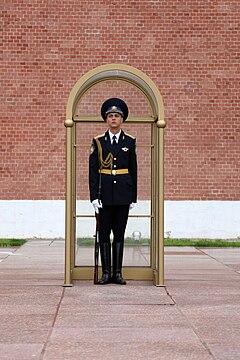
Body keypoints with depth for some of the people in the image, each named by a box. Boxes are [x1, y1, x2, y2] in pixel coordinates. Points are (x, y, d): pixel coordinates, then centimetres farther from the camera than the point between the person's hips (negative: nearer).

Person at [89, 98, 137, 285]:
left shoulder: (130, 141, 5)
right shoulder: (98, 141, 3)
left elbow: (133, 171, 7)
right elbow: (93, 170, 1)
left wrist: (133, 198, 3)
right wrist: (94, 197, -6)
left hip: (123, 194, 0)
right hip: (104, 193, 0)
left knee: (119, 233, 4)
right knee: (104, 233, 3)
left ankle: (118, 273, 9)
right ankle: (106, 273, 9)